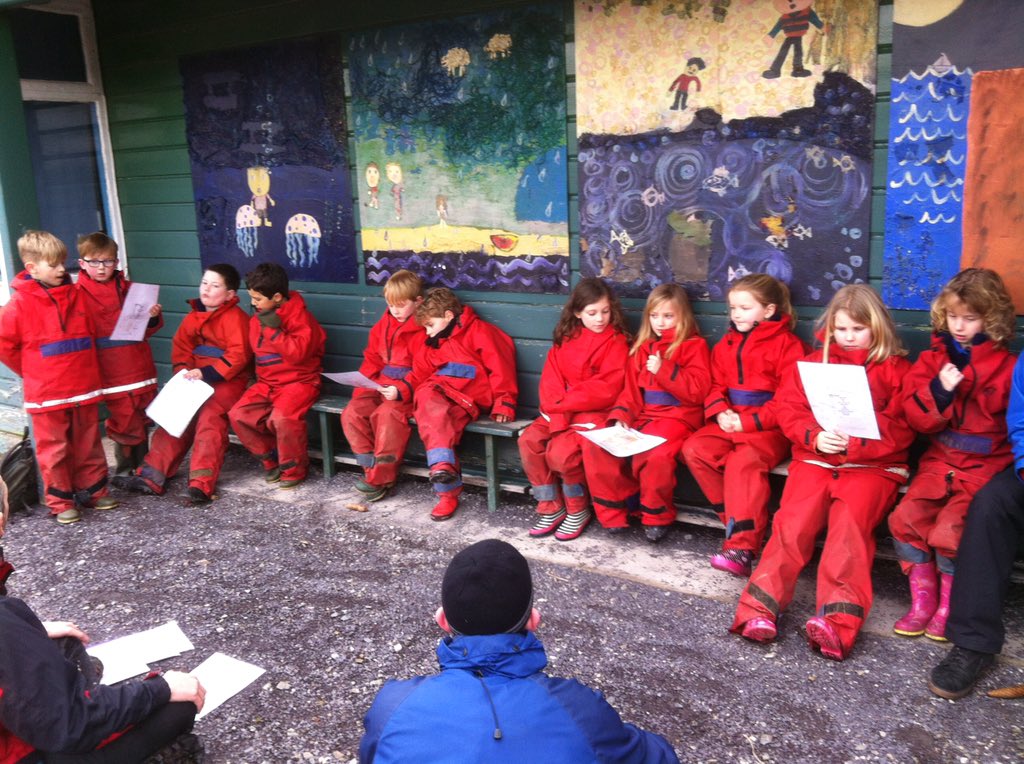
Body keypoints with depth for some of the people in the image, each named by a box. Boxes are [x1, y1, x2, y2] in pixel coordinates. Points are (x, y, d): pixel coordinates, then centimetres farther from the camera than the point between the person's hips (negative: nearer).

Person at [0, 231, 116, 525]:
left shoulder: (76, 295, 5)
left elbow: (92, 332, 18)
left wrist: (81, 366, 13)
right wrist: (32, 371, 2)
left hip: (84, 387, 4)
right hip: (47, 394, -4)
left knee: (88, 443, 13)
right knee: (54, 448, 5)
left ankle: (92, 490, 26)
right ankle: (60, 501, 15)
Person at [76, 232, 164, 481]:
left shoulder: (128, 289, 11)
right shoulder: (78, 294, 0)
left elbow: (146, 330, 16)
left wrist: (153, 318, -3)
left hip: (140, 367, 4)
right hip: (112, 373, -4)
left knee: (142, 420, 12)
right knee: (125, 423, -3)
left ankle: (143, 467, 27)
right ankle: (124, 471, 13)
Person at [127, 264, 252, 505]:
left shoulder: (235, 318, -8)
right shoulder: (193, 317, 14)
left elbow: (238, 355, -16)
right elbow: (181, 349, 14)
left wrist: (207, 373, -21)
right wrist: (184, 373, -6)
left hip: (227, 381, -7)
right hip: (196, 381, 7)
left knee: (209, 417, -24)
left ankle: (201, 483, -26)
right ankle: (153, 474, -3)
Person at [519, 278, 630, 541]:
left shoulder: (616, 342, -6)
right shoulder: (566, 340, 10)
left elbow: (605, 389, -15)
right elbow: (551, 381, 1)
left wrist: (562, 403, -14)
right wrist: (558, 417, -16)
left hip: (595, 413, -5)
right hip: (560, 412, 6)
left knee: (561, 451, -28)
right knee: (529, 440, -19)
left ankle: (578, 509, 0)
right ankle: (551, 507, -4)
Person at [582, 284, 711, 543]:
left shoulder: (694, 346, 2)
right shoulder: (641, 347, 19)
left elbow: (697, 391, -9)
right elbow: (631, 390, 14)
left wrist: (664, 370, -16)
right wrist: (620, 416, -3)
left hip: (677, 417, -5)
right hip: (642, 416, 6)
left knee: (655, 454, -36)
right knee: (595, 446, -18)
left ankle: (657, 517, -9)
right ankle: (613, 511, -3)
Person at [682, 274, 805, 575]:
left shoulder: (788, 345, -4)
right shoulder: (726, 344, 16)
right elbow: (715, 385, 16)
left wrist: (750, 421, -17)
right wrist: (720, 412, -6)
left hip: (768, 426, -6)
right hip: (728, 422, 7)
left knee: (744, 460, -33)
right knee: (694, 449, -19)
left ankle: (741, 545, -31)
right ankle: (739, 520, -9)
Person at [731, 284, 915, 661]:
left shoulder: (895, 368, 7)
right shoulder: (814, 362, 16)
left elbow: (901, 428, -2)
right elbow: (789, 410, 8)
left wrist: (856, 441, -18)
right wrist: (814, 436, -11)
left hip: (873, 464, -2)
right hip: (815, 458, 2)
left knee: (849, 523, -27)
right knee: (793, 520, -20)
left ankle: (837, 620, -34)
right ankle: (761, 608, -23)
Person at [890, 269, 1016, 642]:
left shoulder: (1007, 366, -2)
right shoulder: (933, 358, 7)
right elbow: (916, 416, 1)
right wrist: (939, 391, -17)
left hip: (986, 464, -4)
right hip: (940, 460, 4)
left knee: (949, 530, -21)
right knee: (905, 518, -16)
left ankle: (949, 606, 4)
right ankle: (923, 599, 4)